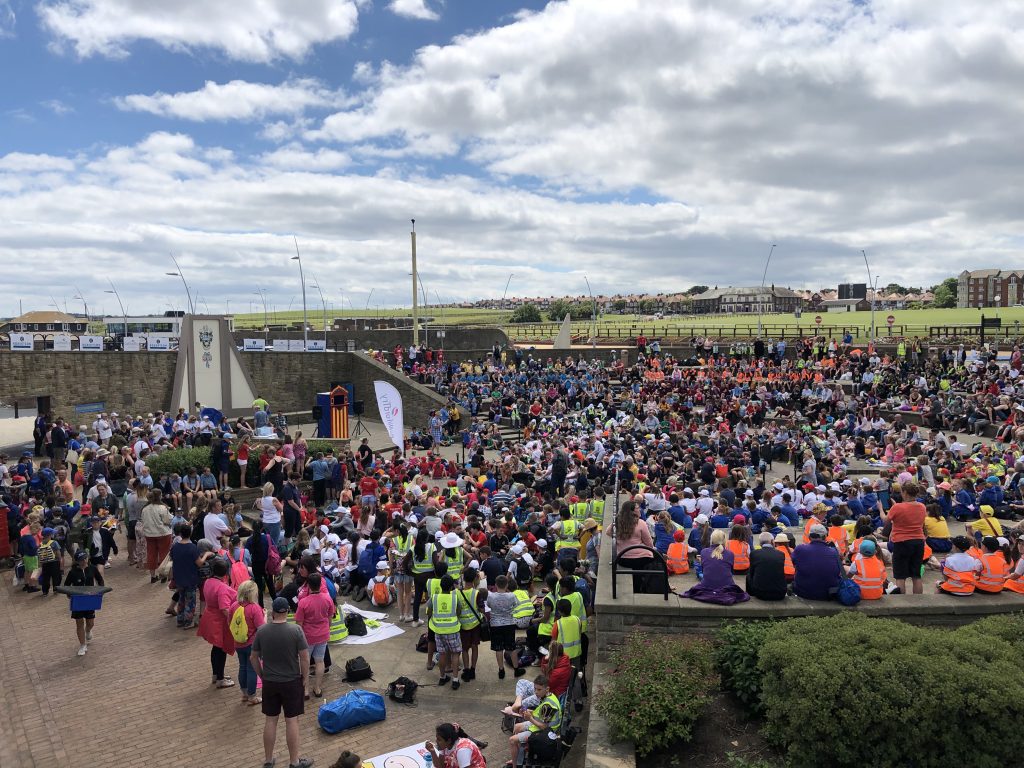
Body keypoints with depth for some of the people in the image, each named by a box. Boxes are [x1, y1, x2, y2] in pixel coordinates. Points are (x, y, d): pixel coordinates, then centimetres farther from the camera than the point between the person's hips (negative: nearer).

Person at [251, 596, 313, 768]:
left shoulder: (261, 631, -7)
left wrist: (262, 675, 16)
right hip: (292, 682, -3)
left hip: (269, 682, 3)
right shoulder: (296, 630, -17)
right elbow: (304, 657, -15)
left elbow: (254, 657, 2)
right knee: (292, 721, 7)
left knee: (270, 720, 15)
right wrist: (305, 678, -2)